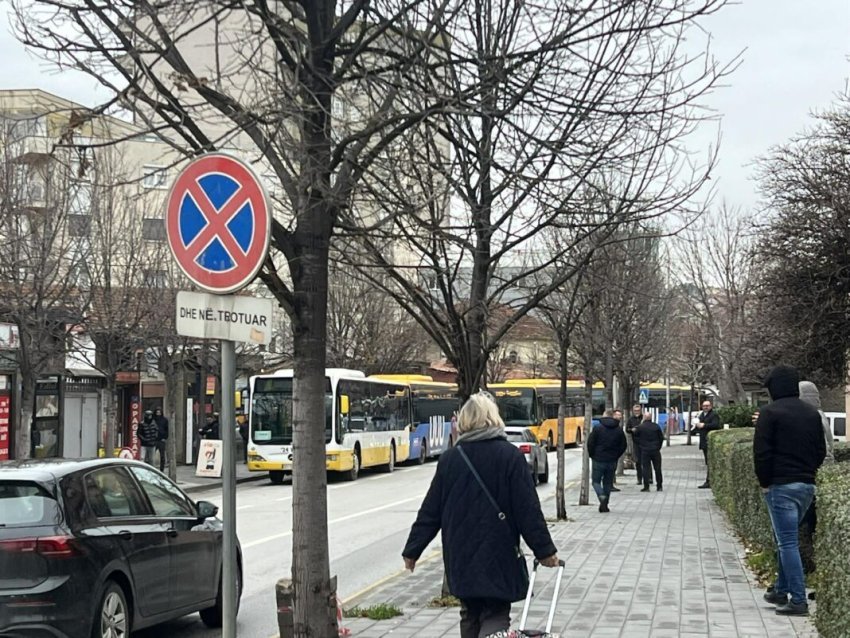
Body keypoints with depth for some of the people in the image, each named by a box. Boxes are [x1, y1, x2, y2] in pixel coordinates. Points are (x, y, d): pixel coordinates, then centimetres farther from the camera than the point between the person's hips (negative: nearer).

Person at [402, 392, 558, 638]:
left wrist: (412, 550, 12)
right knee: (495, 617, -2)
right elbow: (528, 509, -7)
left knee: (470, 616, 17)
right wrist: (545, 550, 0)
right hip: (498, 554, -3)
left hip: (460, 557, 3)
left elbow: (430, 511, 4)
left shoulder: (449, 459, 2)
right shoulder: (509, 455, -6)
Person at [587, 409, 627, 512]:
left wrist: (592, 455, 7)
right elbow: (623, 445, 8)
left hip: (599, 460, -3)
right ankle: (604, 505, 12)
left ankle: (602, 497, -20)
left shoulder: (597, 428, -8)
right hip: (612, 461, 3)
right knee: (608, 482, 13)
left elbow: (590, 443, -9)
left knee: (596, 481, 6)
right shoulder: (619, 430, 3)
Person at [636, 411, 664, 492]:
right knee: (657, 468, 9)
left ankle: (646, 487, -2)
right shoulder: (656, 426, -1)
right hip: (655, 450, 2)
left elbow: (636, 438, 2)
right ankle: (659, 486, 12)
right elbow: (661, 438, 5)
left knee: (646, 468, 1)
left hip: (645, 451, -2)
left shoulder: (640, 427, -6)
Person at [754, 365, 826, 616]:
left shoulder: (770, 412, -9)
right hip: (807, 484, 7)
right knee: (788, 539, 19)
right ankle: (781, 590, 24)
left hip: (781, 485, -7)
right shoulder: (812, 413, 12)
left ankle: (798, 600, -9)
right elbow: (821, 450, 14)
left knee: (787, 542, -6)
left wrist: (764, 482, -4)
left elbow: (761, 451, -14)